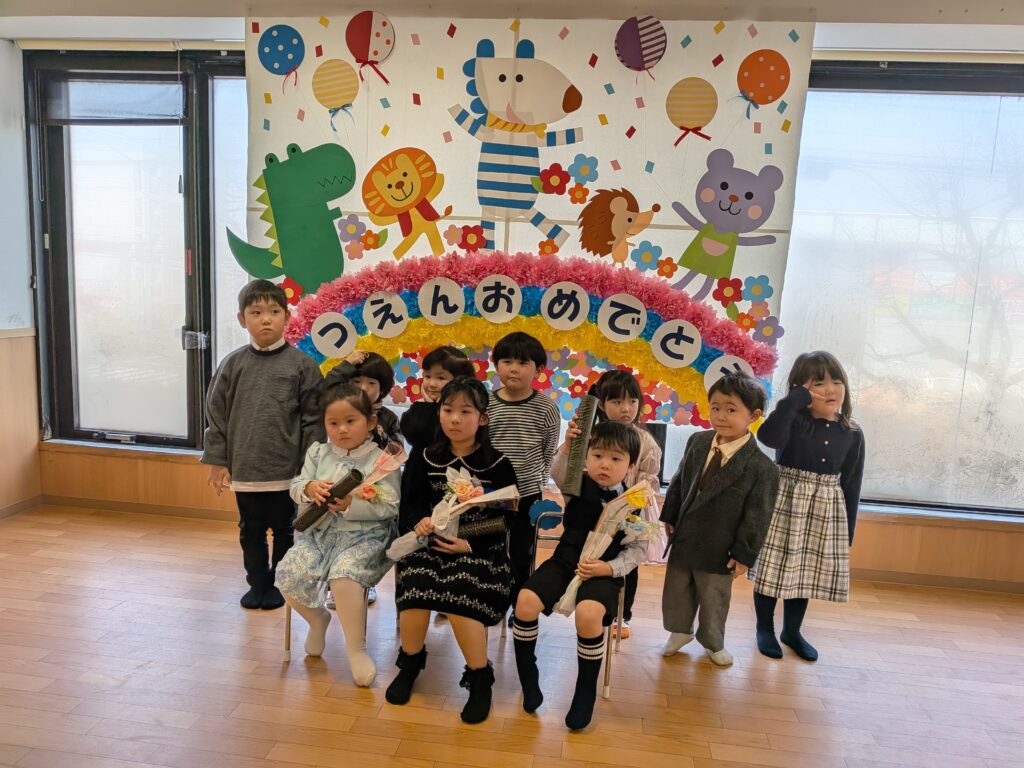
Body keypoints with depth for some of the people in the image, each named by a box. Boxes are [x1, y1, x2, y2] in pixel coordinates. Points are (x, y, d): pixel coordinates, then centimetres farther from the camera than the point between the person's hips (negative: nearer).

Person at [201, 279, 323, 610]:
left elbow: (313, 420, -6)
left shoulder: (302, 365, -7)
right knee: (251, 531, 16)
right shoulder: (233, 364, 0)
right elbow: (217, 414, 4)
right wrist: (218, 462, 2)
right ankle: (258, 583, 33)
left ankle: (280, 584, 29)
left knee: (284, 530, 12)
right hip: (244, 469, 3)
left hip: (287, 471, -2)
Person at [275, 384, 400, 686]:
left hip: (364, 535, -5)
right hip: (320, 531, 5)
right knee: (289, 574, -17)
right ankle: (317, 617, 16)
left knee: (343, 576, -31)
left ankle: (356, 647, -8)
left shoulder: (381, 460, -5)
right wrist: (309, 488, -14)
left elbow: (390, 507, -10)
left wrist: (351, 506, -21)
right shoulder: (318, 453, 10)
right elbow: (295, 488, 10)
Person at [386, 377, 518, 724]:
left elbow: (505, 519, -4)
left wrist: (470, 544, -16)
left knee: (460, 597, -28)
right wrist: (419, 521, -14)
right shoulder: (425, 459, 8)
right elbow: (410, 505, 10)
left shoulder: (497, 464, -2)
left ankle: (480, 677, -1)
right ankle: (410, 662, 8)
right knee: (415, 588, -24)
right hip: (431, 543, 3)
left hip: (480, 549, -3)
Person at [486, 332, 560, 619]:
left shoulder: (546, 408, -8)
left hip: (528, 494, -1)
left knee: (522, 555, 13)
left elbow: (549, 452, 2)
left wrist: (538, 480, 3)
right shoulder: (484, 404, -6)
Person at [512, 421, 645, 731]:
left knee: (588, 613, -33)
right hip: (565, 561, 3)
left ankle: (586, 692, -7)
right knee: (526, 601, -22)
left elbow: (638, 549, -1)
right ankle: (527, 678, 3)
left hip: (604, 572, -3)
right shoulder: (578, 485, 2)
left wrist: (608, 568, -16)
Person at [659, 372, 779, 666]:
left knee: (714, 599, 16)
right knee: (676, 591, 20)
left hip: (718, 550, -4)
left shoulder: (762, 468, -19)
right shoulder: (697, 442, -4)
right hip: (683, 539, 4)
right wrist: (668, 518, 8)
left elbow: (756, 517, -14)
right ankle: (680, 630, 45)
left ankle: (713, 643, 41)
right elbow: (678, 482, 6)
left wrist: (744, 555, -11)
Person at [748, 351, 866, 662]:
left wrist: (848, 532, 6)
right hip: (784, 504, -3)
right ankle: (765, 629, 26)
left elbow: (851, 486, 4)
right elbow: (769, 435, -36)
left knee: (806, 573, 14)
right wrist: (796, 399, -29)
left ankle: (792, 632, 34)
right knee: (773, 568, 6)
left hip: (826, 510, 3)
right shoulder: (793, 421, -11)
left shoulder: (852, 433, -1)